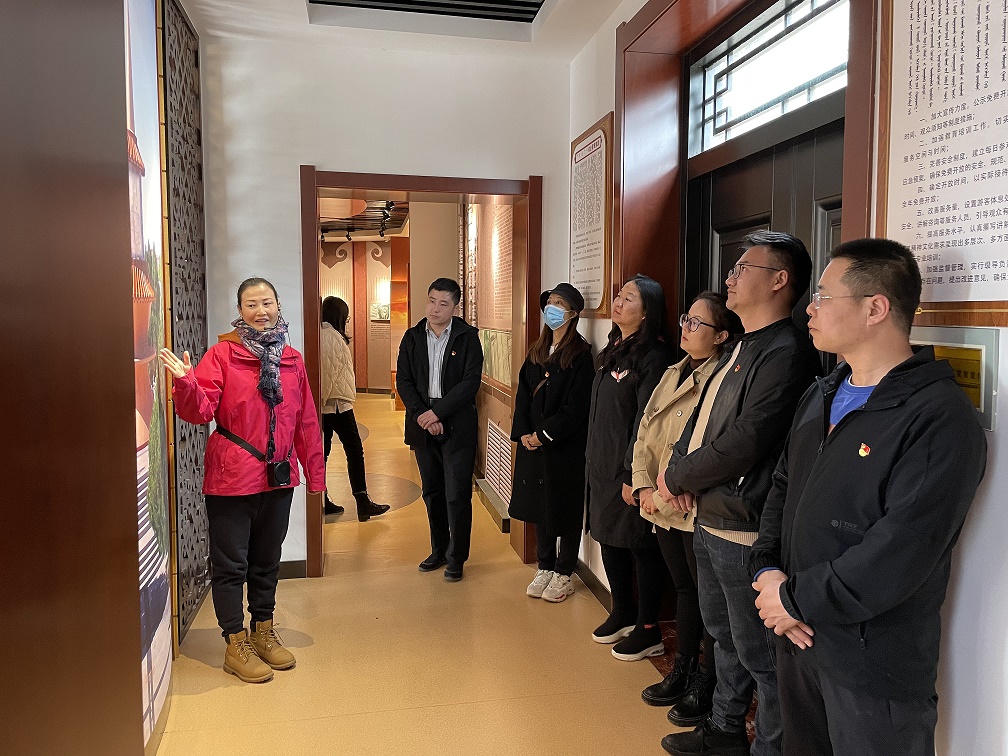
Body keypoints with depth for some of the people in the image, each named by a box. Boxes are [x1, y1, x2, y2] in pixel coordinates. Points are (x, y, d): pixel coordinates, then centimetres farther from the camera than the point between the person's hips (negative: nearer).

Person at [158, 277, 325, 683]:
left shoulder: (292, 360, 6)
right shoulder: (222, 354, -7)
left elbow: (306, 421, 8)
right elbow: (200, 411, -14)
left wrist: (315, 473, 10)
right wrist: (186, 382, -34)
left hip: (278, 478, 4)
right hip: (231, 480, -4)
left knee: (267, 561, 18)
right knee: (231, 564, 6)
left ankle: (263, 632, 35)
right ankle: (236, 645, 22)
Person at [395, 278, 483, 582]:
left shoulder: (467, 337, -4)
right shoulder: (413, 337, 6)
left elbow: (471, 382, -12)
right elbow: (403, 381, 3)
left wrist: (437, 412, -16)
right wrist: (422, 415, -10)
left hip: (457, 425, -4)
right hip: (422, 425, 4)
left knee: (457, 494, -1)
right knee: (432, 491, 14)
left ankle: (456, 557, 13)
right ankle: (438, 550, 29)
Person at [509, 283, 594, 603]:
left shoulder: (580, 355, -10)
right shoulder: (537, 352, 11)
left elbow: (575, 407, -16)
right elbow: (523, 395, 8)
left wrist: (543, 435, -16)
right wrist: (523, 433, -5)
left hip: (565, 447, -6)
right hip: (534, 444, 6)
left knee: (564, 508, 5)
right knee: (539, 505, 13)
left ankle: (563, 574, 18)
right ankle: (545, 567, 28)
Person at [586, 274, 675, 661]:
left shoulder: (652, 356, -15)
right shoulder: (614, 350, 12)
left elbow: (646, 420, -19)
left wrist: (633, 474, -19)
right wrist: (592, 458, 14)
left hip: (630, 470, -9)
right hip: (602, 467, 9)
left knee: (641, 546, 3)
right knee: (609, 539, 17)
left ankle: (648, 631, 18)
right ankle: (623, 614, 35)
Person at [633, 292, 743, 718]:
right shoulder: (672, 375, 11)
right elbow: (645, 436, 9)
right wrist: (644, 488, -2)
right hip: (663, 508, 8)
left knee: (708, 598, 8)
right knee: (684, 589, 21)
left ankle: (706, 687, 25)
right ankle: (683, 671, 36)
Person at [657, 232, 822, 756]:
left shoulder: (786, 353, -20)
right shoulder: (740, 349, 12)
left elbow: (742, 447, -24)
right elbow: (700, 417, 15)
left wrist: (676, 477, -10)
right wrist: (680, 473, -3)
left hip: (746, 531, -10)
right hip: (709, 521, 10)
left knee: (759, 654, 5)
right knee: (724, 636, 24)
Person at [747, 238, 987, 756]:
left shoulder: (940, 419, -19)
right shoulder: (819, 398, 8)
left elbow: (898, 556, -25)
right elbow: (781, 490, 11)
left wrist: (795, 599, -16)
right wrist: (767, 572, -6)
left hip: (875, 671, -7)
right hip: (795, 640, 7)